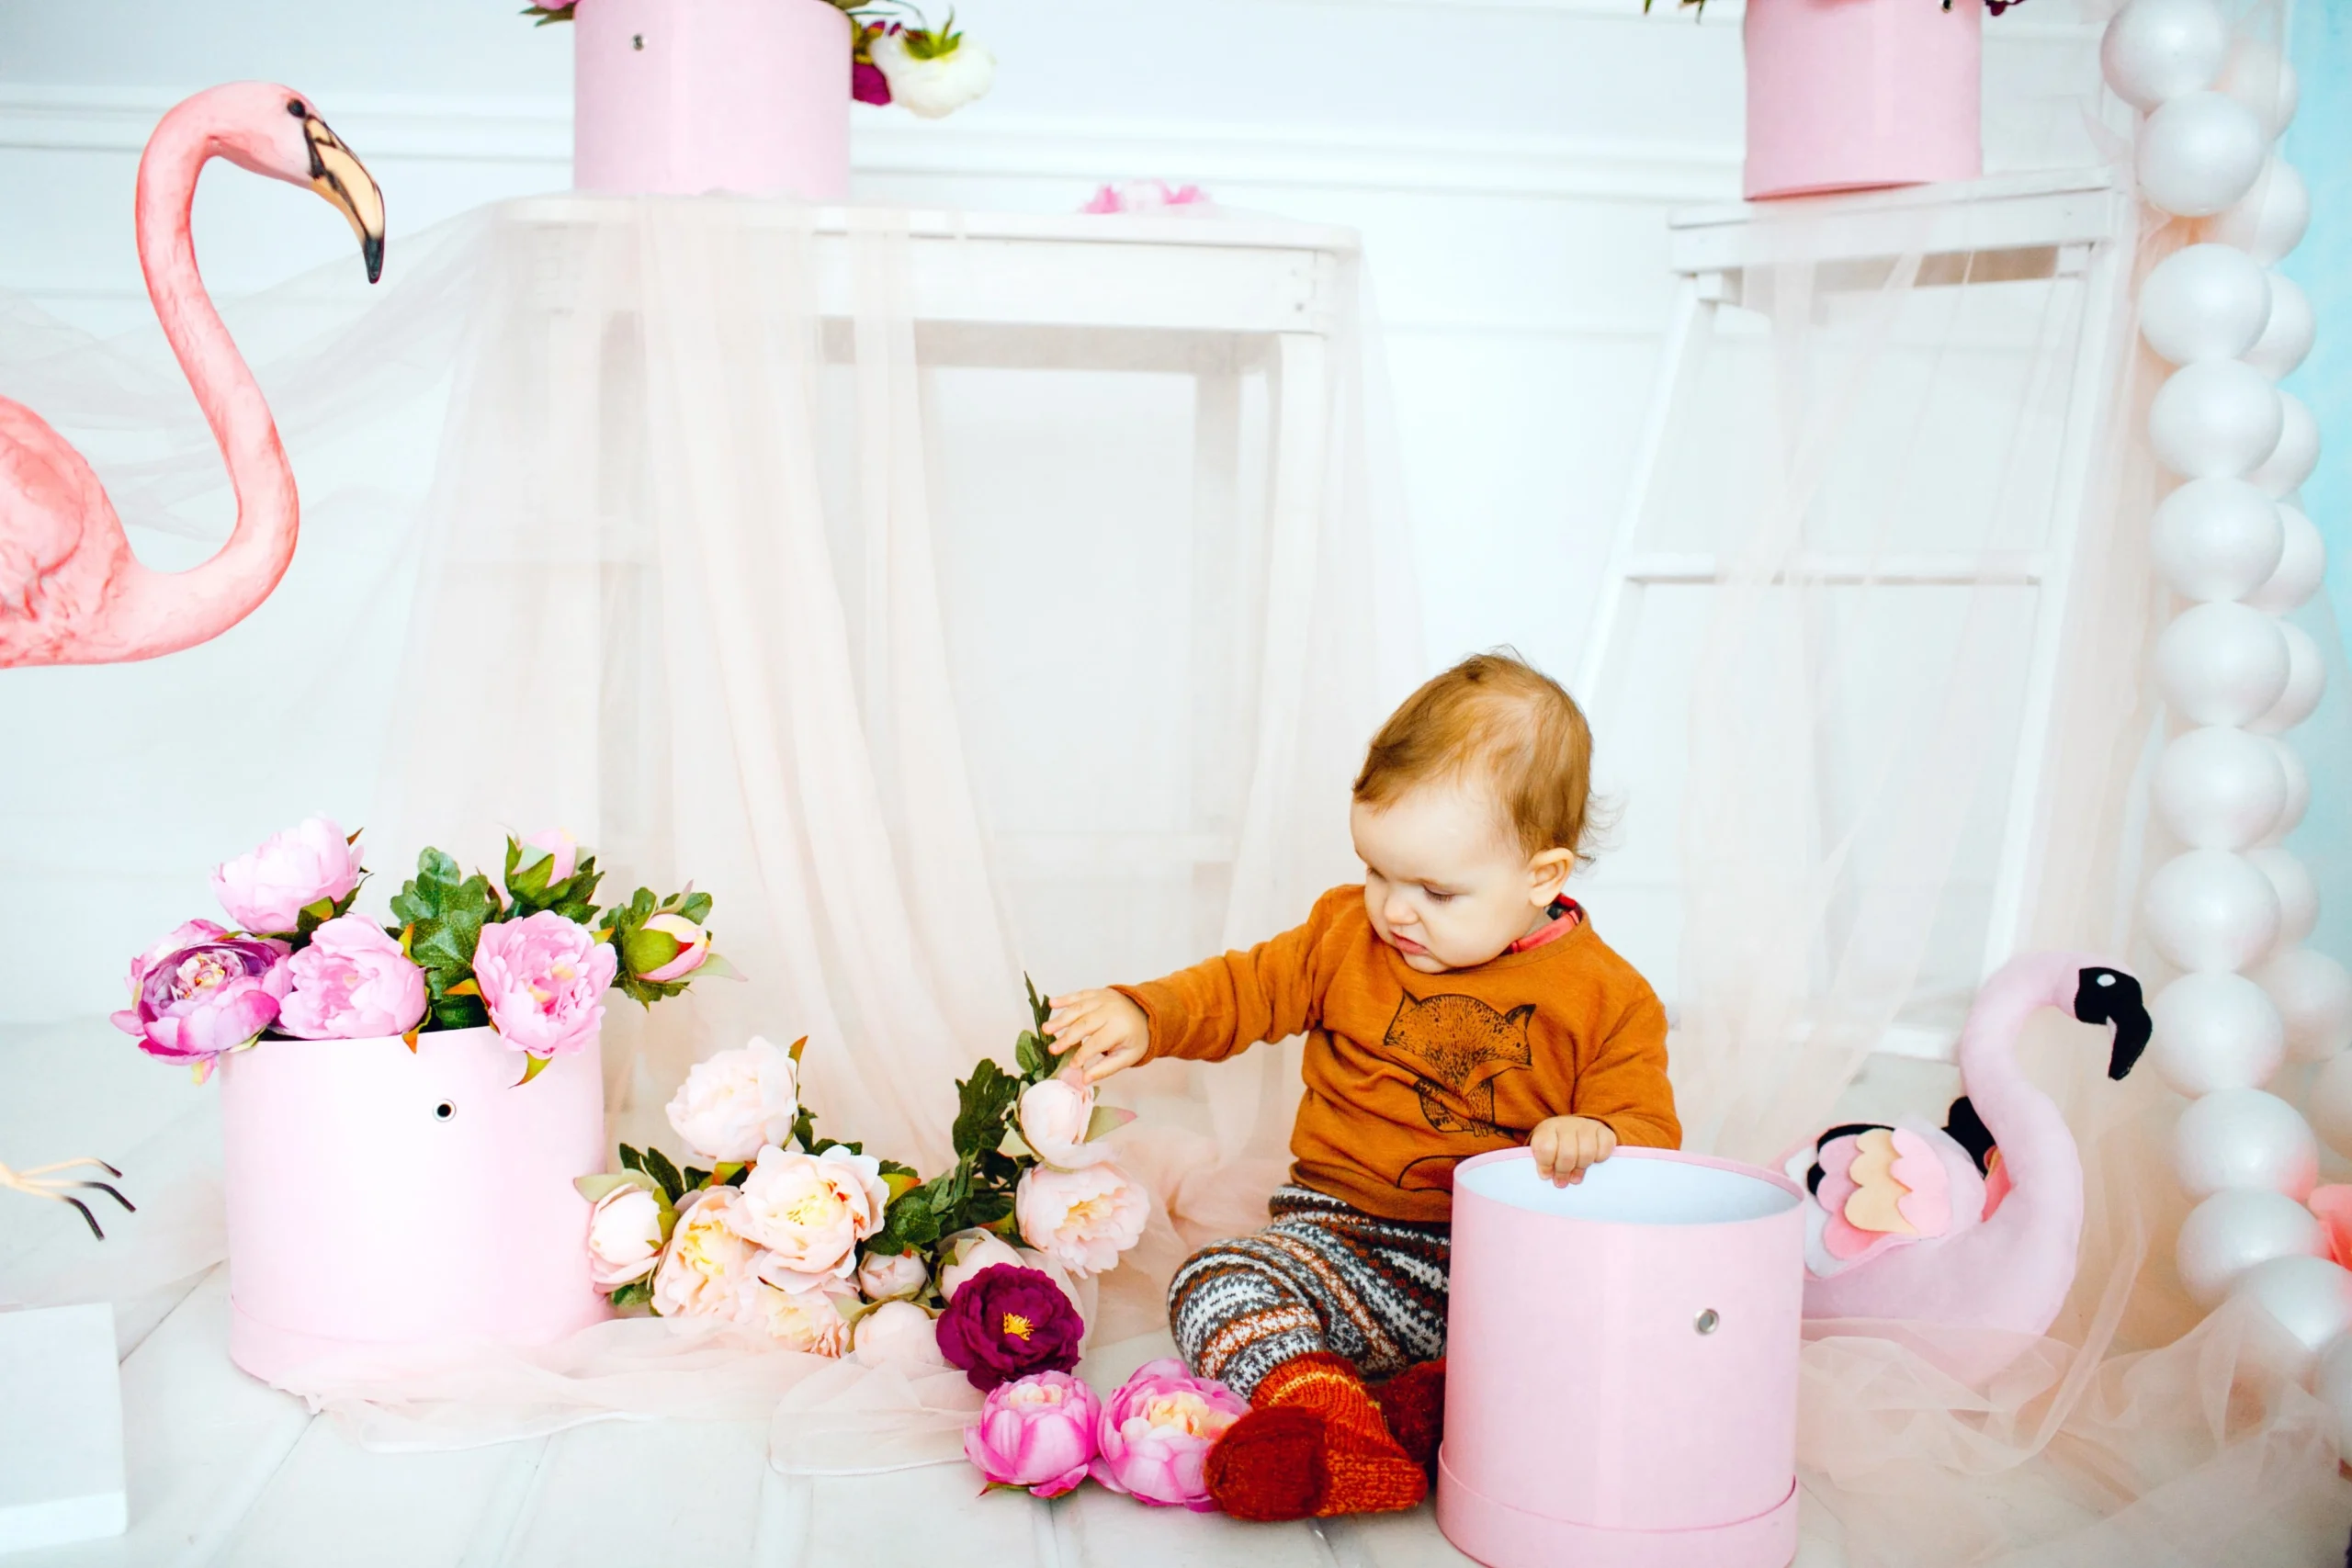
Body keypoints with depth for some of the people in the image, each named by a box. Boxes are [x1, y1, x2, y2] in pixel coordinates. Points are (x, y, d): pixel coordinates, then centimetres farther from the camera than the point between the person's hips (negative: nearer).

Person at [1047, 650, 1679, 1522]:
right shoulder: (1349, 935, 7)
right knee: (1211, 1285, -25)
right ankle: (1320, 1413, -47)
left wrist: (1595, 1139, -27)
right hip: (1348, 1239, 2)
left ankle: (1446, 1401, -40)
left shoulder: (1606, 998, -2)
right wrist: (1143, 1017, -6)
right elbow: (1246, 990, 13)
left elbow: (1650, 1136, -3)